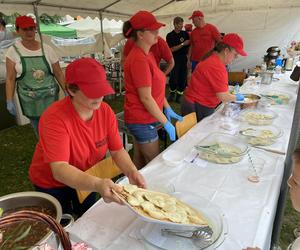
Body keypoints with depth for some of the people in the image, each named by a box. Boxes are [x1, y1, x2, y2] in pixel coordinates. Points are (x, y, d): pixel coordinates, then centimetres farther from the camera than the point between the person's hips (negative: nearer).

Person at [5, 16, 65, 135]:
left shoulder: (47, 49, -3)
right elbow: (10, 78, -3)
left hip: (50, 96, 0)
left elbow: (59, 74, 1)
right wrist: (9, 101, -6)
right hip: (29, 100, 0)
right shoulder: (13, 51, -6)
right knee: (38, 127, 13)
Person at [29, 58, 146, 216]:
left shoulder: (105, 111, -18)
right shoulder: (55, 118, -32)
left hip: (86, 181, 5)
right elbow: (59, 169, -39)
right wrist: (97, 185, -55)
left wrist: (131, 171, -31)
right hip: (53, 183, -4)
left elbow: (117, 150, -12)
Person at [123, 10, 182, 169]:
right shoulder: (139, 59, -22)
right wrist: (166, 123, -16)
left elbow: (156, 88, 14)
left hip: (140, 120, 8)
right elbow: (146, 98, -23)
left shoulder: (146, 55, 9)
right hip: (142, 121, -8)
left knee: (140, 163, 21)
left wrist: (167, 108, 9)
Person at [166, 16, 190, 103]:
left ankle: (179, 94, 14)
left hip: (184, 59, 3)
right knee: (173, 77, -5)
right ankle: (172, 92, 19)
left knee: (182, 77, 1)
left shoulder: (185, 33, 8)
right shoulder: (170, 35, -1)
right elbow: (172, 49, -9)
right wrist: (183, 44, -15)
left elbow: (189, 46, 12)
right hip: (175, 59, -3)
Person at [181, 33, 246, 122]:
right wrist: (237, 97, -7)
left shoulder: (214, 58, 6)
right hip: (197, 108, -10)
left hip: (202, 106, 10)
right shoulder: (216, 67, -24)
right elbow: (223, 97, -24)